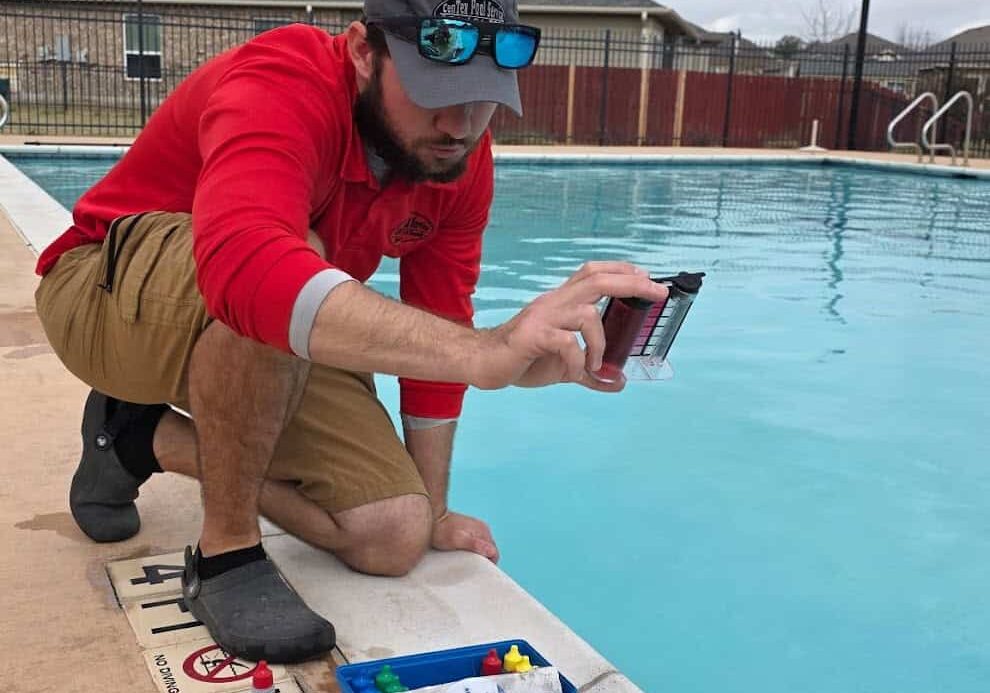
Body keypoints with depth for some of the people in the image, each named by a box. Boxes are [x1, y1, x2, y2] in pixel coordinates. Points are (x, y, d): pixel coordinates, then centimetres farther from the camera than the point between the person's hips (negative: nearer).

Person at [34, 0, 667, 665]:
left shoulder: (461, 158, -12)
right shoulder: (280, 88, -33)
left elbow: (435, 334, -3)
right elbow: (244, 266, -54)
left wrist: (432, 510, -1)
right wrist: (486, 351, -66)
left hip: (259, 358, 6)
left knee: (393, 538, -7)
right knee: (290, 262, -38)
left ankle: (147, 435, 11)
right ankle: (228, 554, -19)